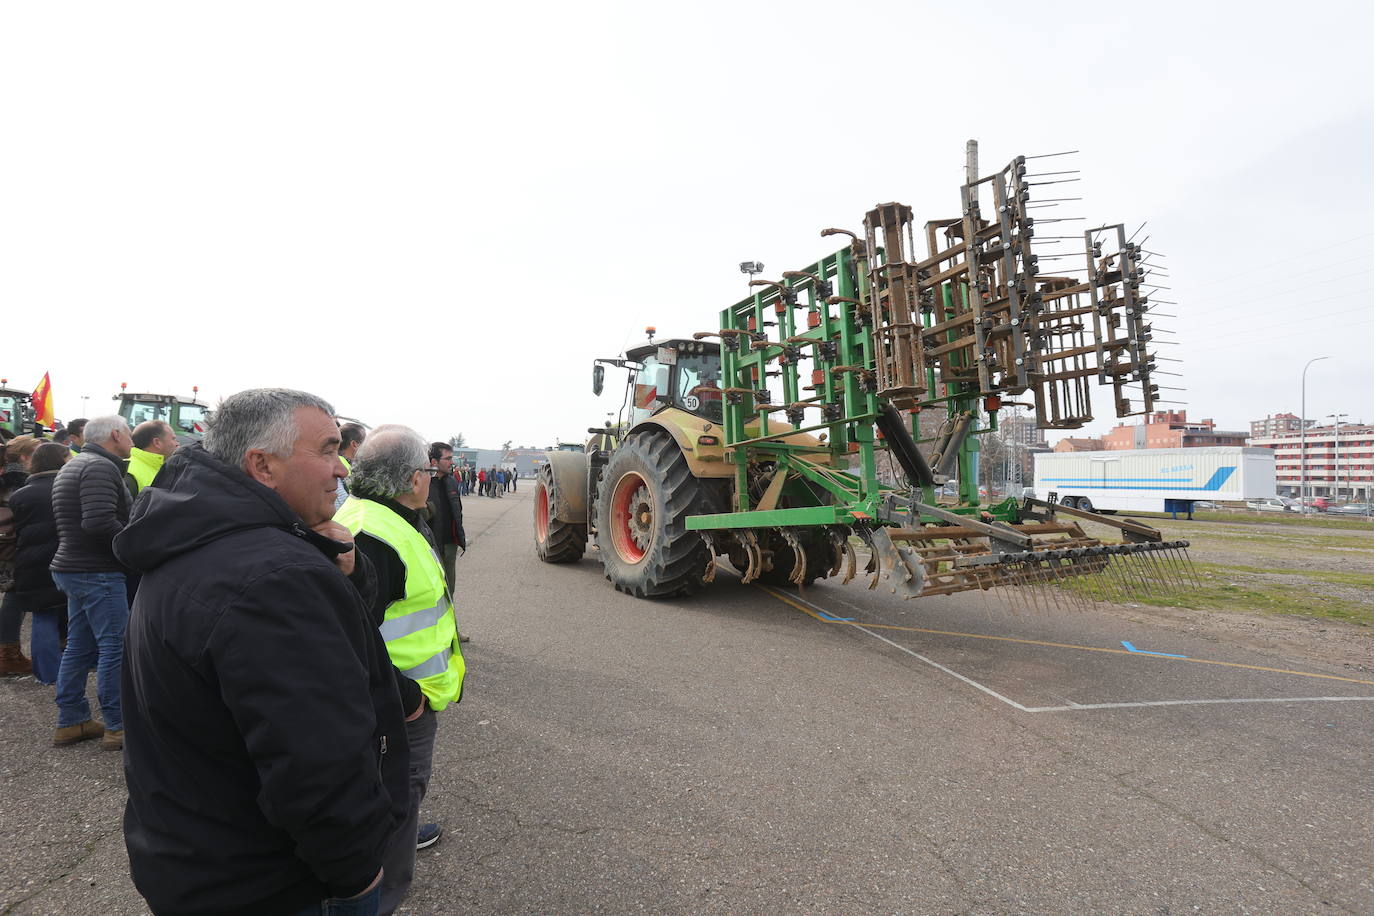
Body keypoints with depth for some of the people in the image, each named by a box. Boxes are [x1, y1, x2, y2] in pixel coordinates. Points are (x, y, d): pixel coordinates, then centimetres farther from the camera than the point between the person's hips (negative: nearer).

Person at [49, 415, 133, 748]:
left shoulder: (72, 467, 18)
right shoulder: (101, 467, -17)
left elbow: (85, 519, 21)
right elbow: (99, 521, -28)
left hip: (73, 568, 10)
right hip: (98, 572, -10)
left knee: (79, 646, 15)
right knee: (115, 647, -4)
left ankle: (70, 722, 24)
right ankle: (118, 726, 2)